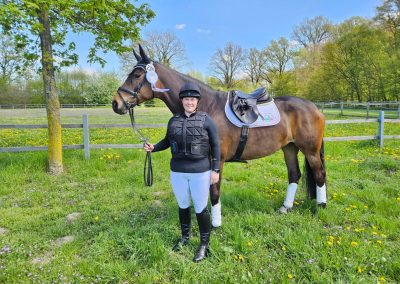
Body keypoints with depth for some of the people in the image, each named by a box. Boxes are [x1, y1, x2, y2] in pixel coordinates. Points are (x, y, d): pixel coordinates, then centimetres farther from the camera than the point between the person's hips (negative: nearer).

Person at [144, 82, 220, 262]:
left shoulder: (206, 120, -7)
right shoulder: (174, 120, 4)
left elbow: (215, 146, -5)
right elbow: (168, 141, 16)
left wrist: (215, 170, -9)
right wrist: (153, 148, -2)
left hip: (200, 172, -4)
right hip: (177, 172, 4)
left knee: (200, 209, 5)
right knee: (182, 206, 18)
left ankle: (204, 244, 25)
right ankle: (185, 237, 41)